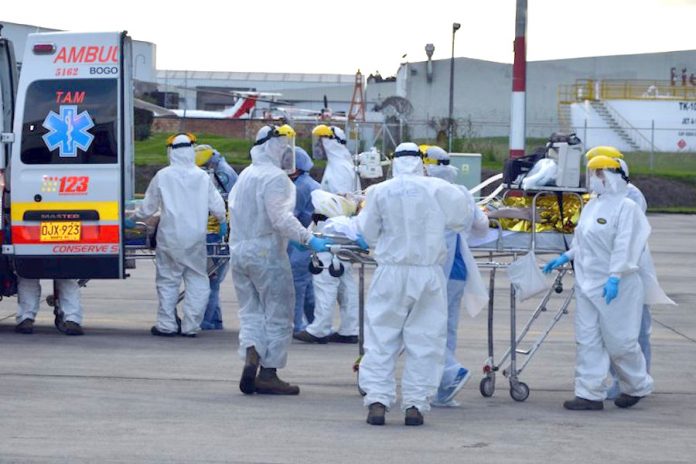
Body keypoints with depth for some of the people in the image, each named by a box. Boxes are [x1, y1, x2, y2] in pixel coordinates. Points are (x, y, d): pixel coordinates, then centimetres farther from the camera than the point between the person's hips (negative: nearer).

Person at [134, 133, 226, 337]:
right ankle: (190, 326, 6)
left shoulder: (162, 176, -3)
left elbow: (148, 206, 5)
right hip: (195, 240, 1)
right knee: (197, 281, 8)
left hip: (170, 238, -1)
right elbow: (217, 206, 7)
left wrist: (135, 217, 25)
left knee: (168, 281, 7)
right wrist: (222, 221, 28)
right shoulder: (202, 177, 1)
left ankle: (166, 325, 6)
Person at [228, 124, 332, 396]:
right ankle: (268, 374, 1)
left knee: (251, 312, 13)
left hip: (239, 252, 8)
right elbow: (281, 218, -23)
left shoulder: (245, 175, 14)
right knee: (278, 315, 1)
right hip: (267, 254, -8)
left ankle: (251, 359, -7)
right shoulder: (275, 178, -13)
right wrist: (309, 239, -23)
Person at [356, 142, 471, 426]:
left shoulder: (379, 192, -3)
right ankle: (415, 404, 4)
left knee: (381, 339, 6)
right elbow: (461, 220, 3)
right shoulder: (438, 190, -6)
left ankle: (377, 400, -2)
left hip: (391, 272, 0)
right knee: (424, 339, 6)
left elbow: (368, 233, 5)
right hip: (428, 273, 0)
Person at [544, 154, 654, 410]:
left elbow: (624, 246, -18)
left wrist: (615, 277, -23)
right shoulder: (592, 206, 13)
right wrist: (566, 257, 16)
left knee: (619, 340, 1)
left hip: (615, 286, -8)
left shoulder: (626, 207, -12)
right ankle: (590, 394, 5)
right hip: (587, 283, 8)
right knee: (588, 340, 4)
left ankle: (637, 386, 21)